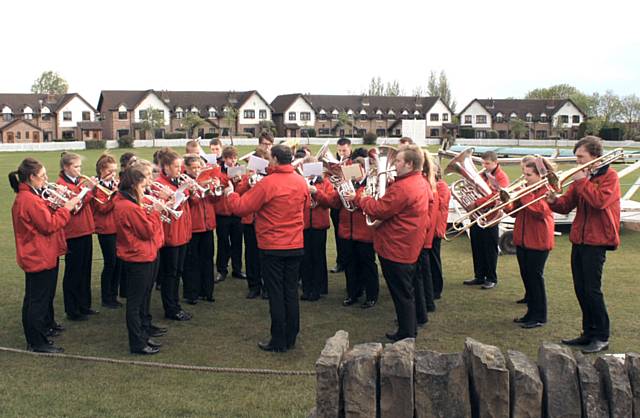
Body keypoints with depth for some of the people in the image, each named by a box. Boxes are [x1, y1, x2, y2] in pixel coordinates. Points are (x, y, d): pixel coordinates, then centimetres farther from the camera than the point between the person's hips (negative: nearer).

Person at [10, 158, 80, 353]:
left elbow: (45, 217, 14)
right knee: (37, 298, -2)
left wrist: (58, 205, 0)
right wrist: (66, 208, -15)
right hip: (38, 257, -11)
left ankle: (47, 324, 44)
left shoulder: (31, 195, 9)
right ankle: (37, 342, 6)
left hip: (44, 255, 11)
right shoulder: (29, 200, -24)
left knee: (46, 293, 26)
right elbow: (49, 225, -23)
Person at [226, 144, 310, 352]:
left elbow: (241, 208, -12)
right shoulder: (301, 182, 1)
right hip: (296, 246, 5)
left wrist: (230, 194, 7)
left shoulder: (267, 183, -17)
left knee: (276, 294, 2)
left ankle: (279, 342, 9)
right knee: (291, 292, 12)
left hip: (272, 247, -5)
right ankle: (291, 338, 20)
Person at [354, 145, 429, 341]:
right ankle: (408, 331, 31)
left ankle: (406, 336, 11)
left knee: (402, 295, 1)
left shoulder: (402, 188, -24)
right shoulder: (420, 182, 9)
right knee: (405, 293, 20)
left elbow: (379, 210, -20)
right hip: (409, 248, 10)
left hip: (396, 249, -10)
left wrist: (360, 199, -5)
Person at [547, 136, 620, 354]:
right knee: (581, 289, 9)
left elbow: (600, 201, -23)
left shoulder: (609, 175, -5)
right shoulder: (581, 177, 14)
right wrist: (554, 202, -12)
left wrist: (582, 182, -17)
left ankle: (602, 337, 4)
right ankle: (589, 333, 20)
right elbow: (567, 205, 8)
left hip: (597, 240, -7)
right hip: (578, 239, 7)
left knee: (592, 289, -7)